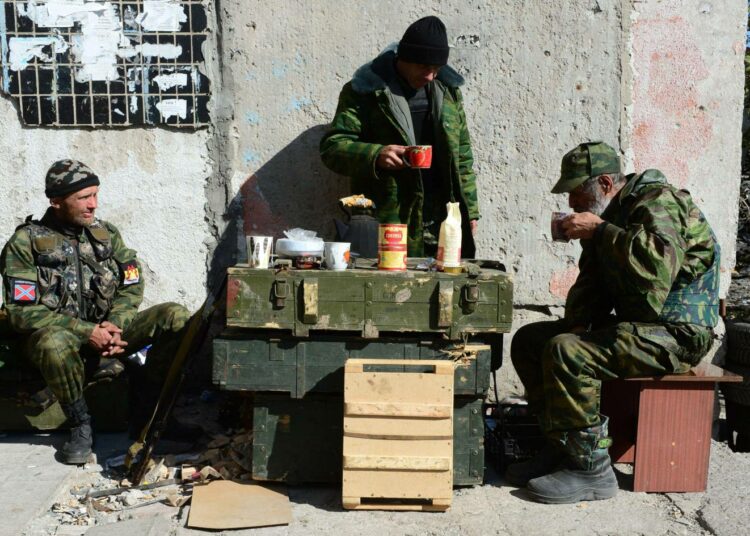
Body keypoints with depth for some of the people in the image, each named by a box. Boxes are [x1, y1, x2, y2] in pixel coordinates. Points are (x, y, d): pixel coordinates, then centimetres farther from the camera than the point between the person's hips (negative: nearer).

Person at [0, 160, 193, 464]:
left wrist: (114, 326, -15)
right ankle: (80, 424, -15)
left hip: (109, 329, 4)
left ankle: (147, 406, -4)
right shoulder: (26, 243, -6)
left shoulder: (107, 234, 8)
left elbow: (132, 288, 7)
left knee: (176, 317, -18)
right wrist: (87, 333, -21)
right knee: (54, 343, -41)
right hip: (58, 333, -3)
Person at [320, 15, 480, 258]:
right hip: (389, 227, -4)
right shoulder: (364, 91, -2)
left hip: (443, 226, 5)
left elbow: (462, 154, 19)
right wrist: (375, 155, -25)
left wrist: (470, 210, 14)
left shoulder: (448, 90, 14)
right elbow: (332, 146, -6)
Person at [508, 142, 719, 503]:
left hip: (676, 334, -10)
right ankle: (559, 447, 6)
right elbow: (592, 281, 16)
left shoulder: (659, 202, -15)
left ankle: (590, 468, -18)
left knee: (565, 352, -29)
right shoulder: (610, 215, 15)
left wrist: (598, 231, -26)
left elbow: (659, 263, -36)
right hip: (634, 323, 10)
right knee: (528, 340, 4)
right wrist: (577, 325, -3)